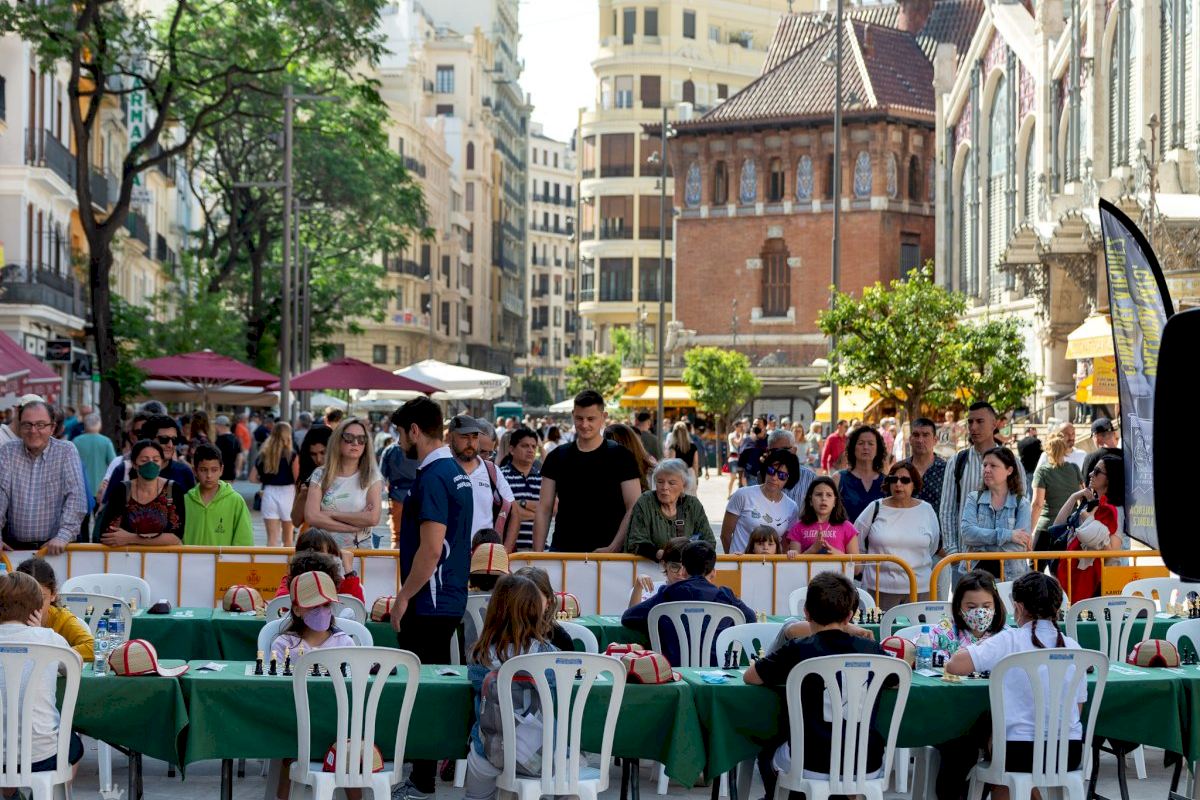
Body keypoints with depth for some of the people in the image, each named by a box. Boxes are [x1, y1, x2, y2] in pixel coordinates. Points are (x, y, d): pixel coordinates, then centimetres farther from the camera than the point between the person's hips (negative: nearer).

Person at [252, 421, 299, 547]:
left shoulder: (263, 455, 1)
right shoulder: (291, 455, -9)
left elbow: (252, 478, 3)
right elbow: (297, 480, -12)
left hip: (269, 493, 2)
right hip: (287, 493, -2)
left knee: (272, 537, 3)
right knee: (287, 537, 15)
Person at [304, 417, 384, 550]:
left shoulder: (372, 477, 3)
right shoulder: (320, 474, 6)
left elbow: (373, 518, -11)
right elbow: (311, 517, -6)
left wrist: (331, 514, -7)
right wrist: (357, 523, -9)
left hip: (360, 550, 0)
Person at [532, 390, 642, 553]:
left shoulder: (620, 456, -1)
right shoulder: (557, 457, 8)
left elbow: (634, 509, -5)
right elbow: (544, 509, 8)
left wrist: (613, 548, -16)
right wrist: (537, 553, -1)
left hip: (605, 552, -3)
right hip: (563, 551, 3)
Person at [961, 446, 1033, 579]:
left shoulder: (1021, 504, 4)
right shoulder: (974, 499, 9)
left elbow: (1019, 547, -8)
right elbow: (967, 532, -9)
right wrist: (1006, 535, -14)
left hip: (1010, 577, -1)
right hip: (976, 573, 1)